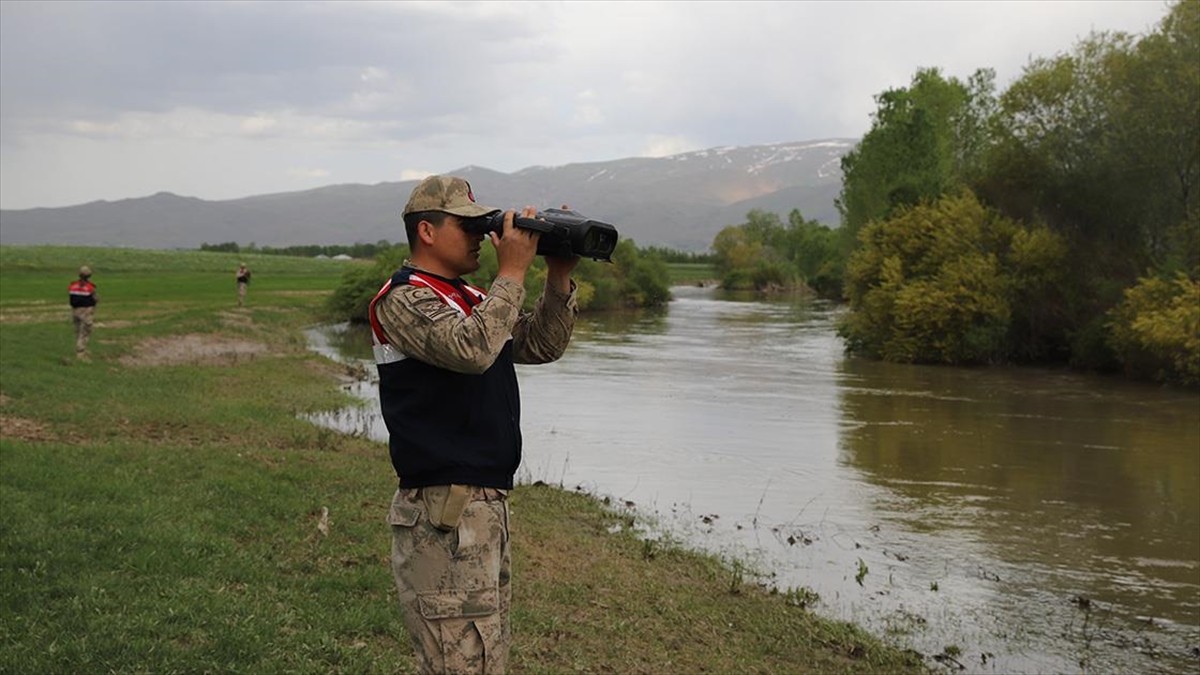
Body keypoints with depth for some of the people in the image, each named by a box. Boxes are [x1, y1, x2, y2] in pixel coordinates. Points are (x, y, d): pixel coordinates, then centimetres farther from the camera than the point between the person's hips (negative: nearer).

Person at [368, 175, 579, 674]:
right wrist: (513, 272, -18)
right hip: (443, 514, -9)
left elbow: (543, 346, 15)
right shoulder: (403, 298, -10)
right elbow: (472, 350, -26)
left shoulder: (471, 299, 18)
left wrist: (559, 277, 3)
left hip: (489, 503, 10)